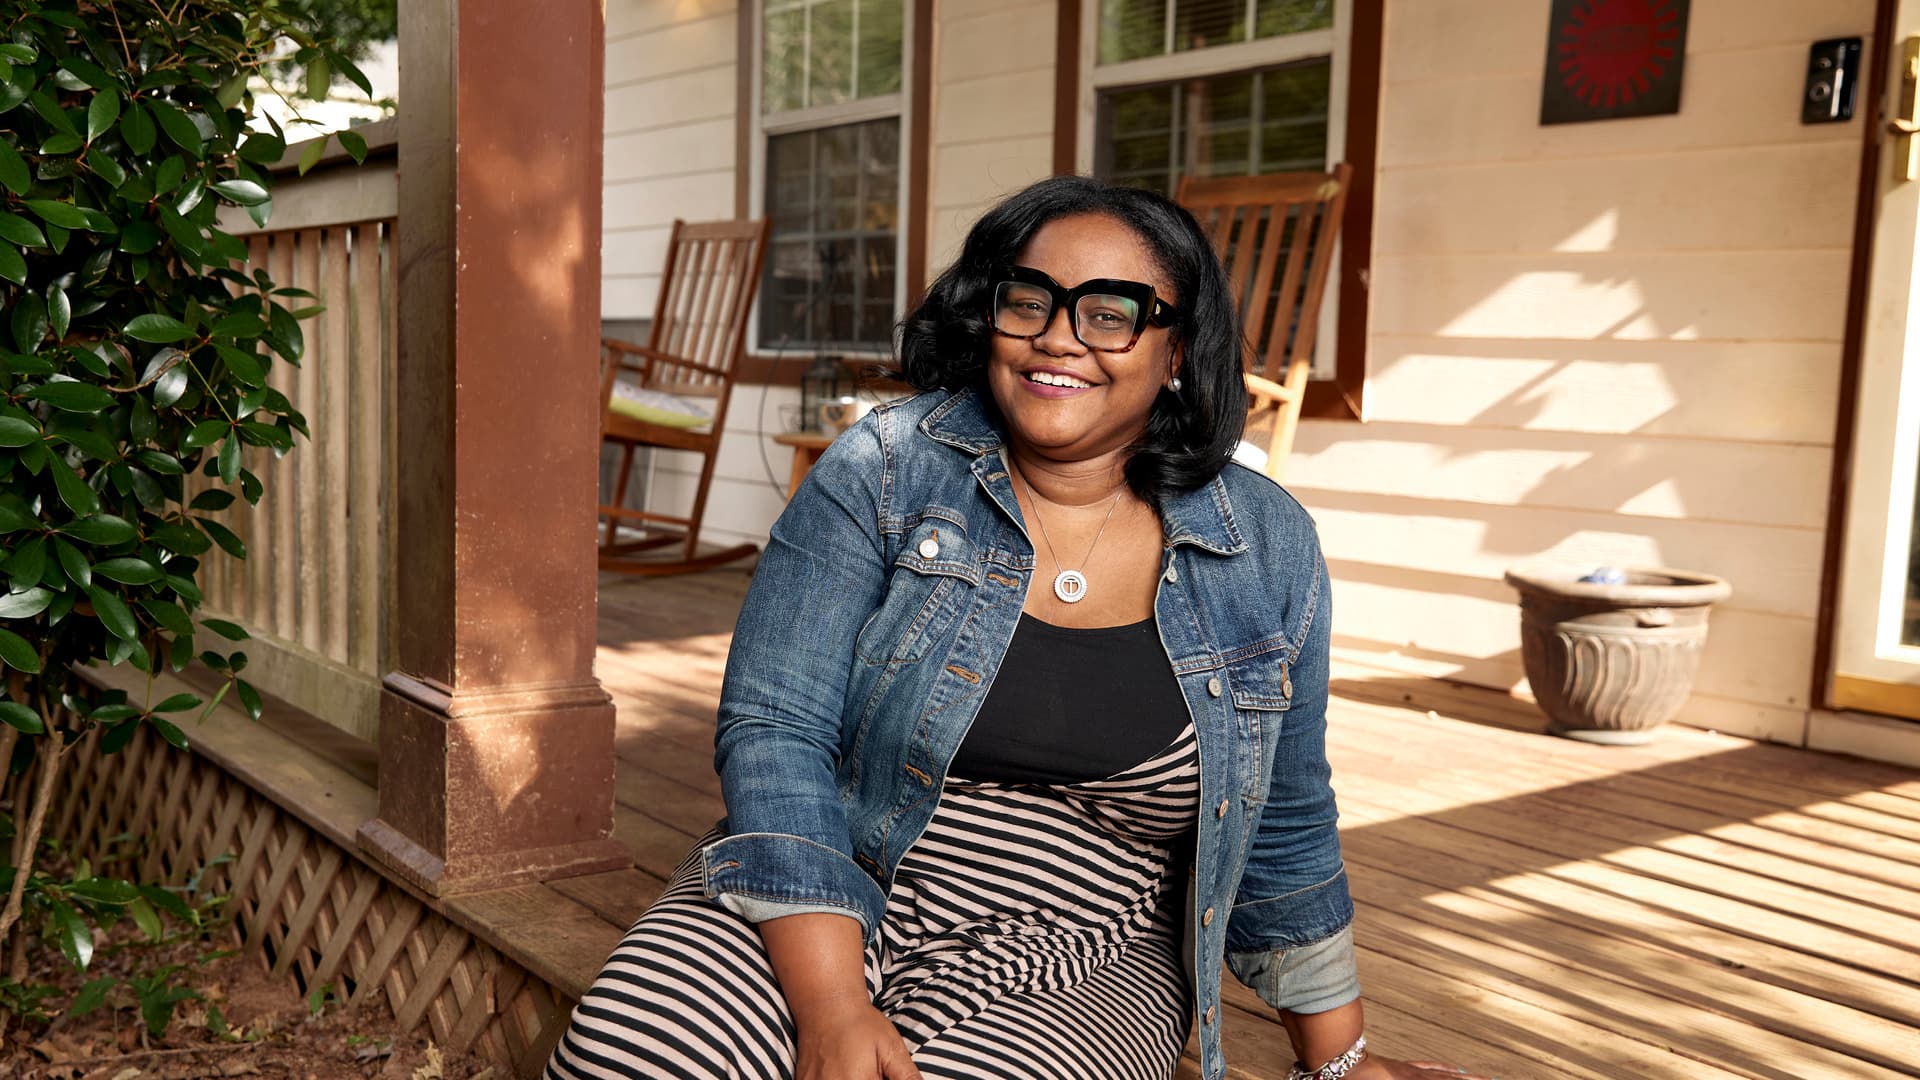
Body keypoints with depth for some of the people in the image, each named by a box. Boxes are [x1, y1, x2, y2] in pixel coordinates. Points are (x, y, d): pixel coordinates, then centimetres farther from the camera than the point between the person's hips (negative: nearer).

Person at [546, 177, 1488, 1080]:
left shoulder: (1268, 553, -2)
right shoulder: (882, 473, -8)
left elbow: (1282, 833, 9)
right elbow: (774, 731, -12)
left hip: (1077, 965, 2)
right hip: (822, 899, -1)